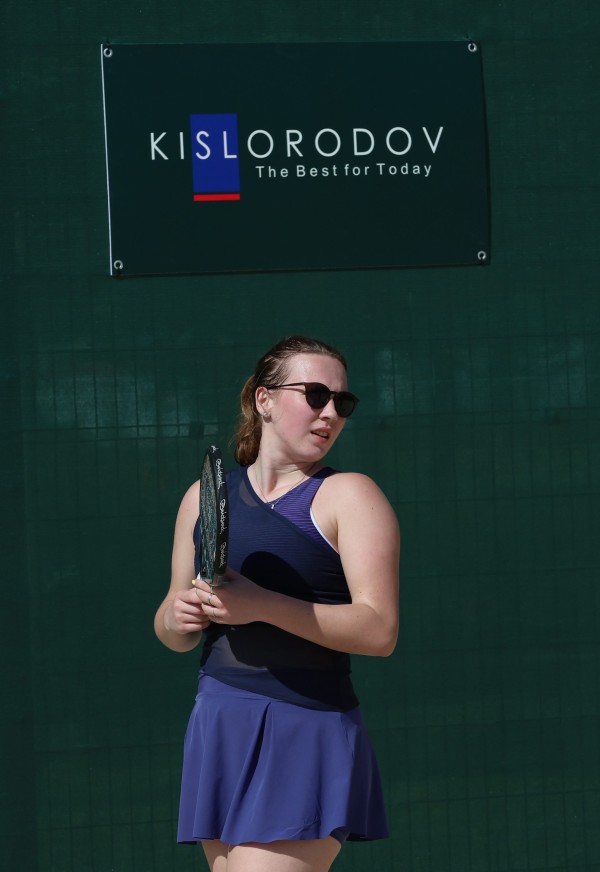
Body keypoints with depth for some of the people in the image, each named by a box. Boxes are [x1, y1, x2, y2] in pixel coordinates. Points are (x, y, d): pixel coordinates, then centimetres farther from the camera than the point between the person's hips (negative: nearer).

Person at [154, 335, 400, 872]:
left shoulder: (349, 496, -2)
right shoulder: (206, 496, 14)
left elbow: (380, 630, -13)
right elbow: (175, 635, 21)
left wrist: (263, 606, -23)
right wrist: (177, 617, -3)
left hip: (309, 734, -6)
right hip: (220, 728, 6)